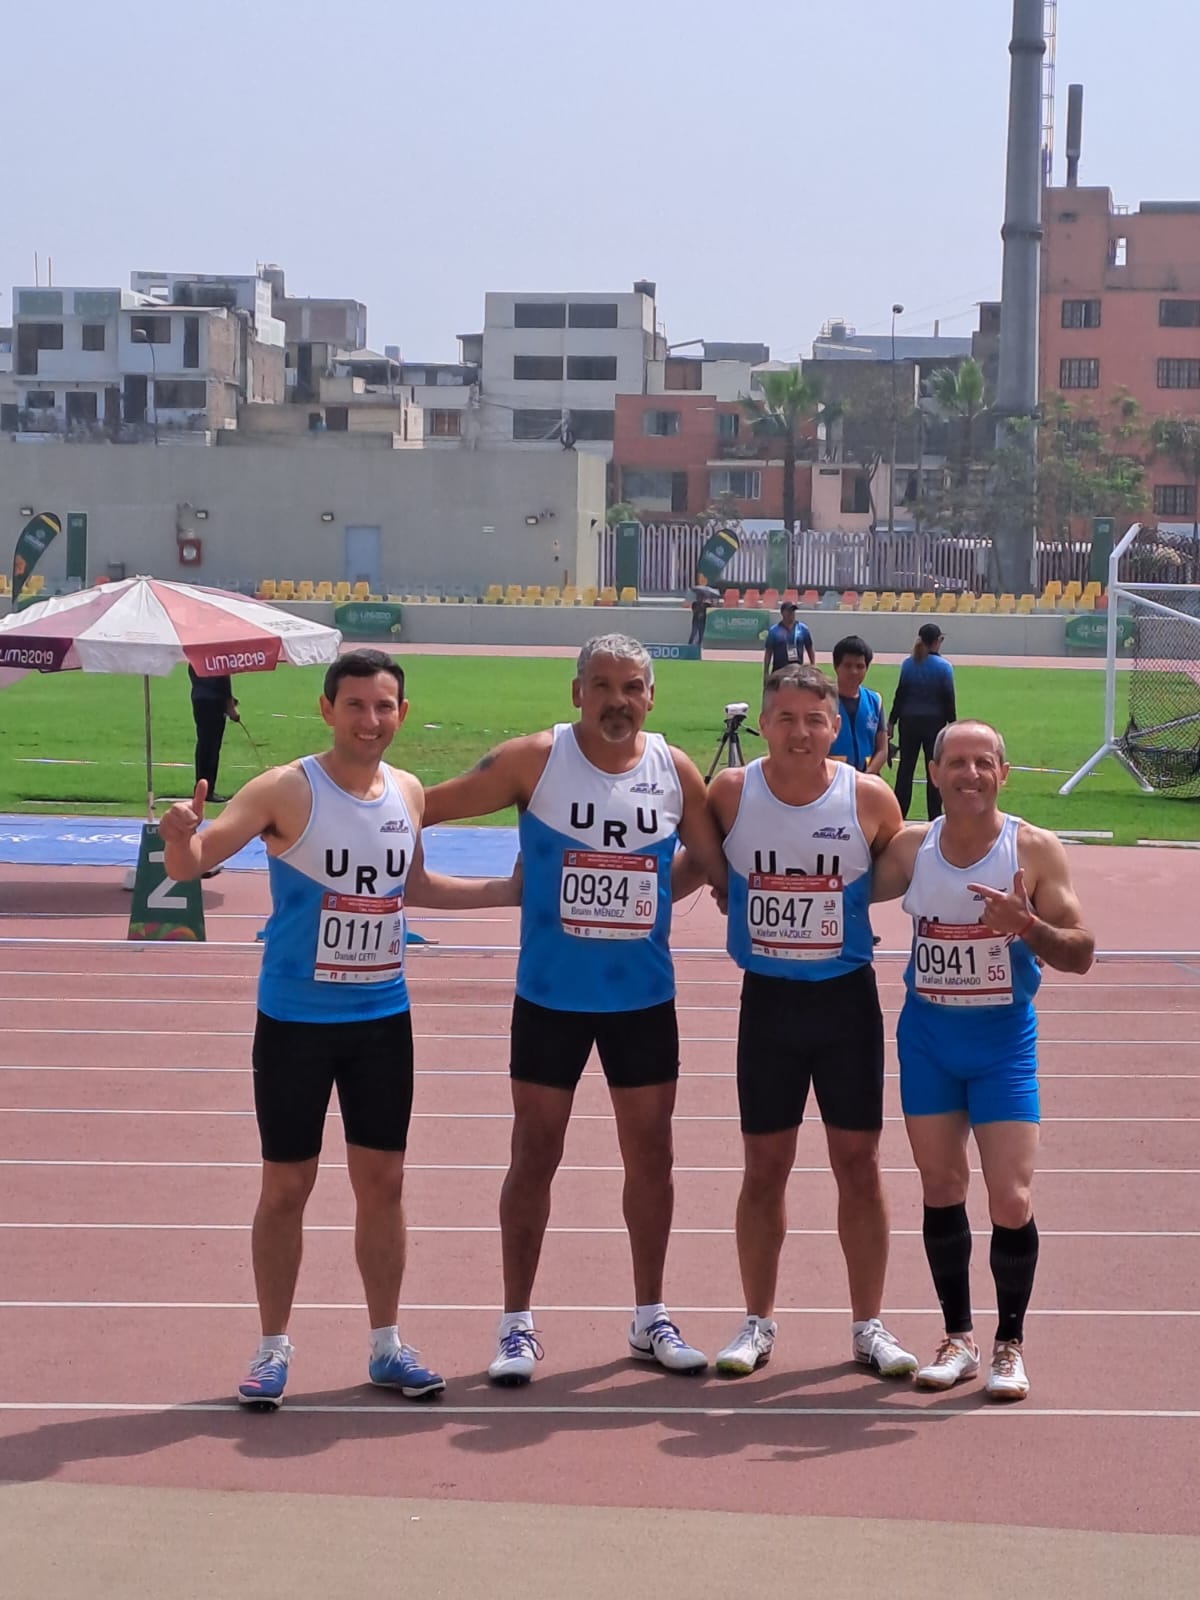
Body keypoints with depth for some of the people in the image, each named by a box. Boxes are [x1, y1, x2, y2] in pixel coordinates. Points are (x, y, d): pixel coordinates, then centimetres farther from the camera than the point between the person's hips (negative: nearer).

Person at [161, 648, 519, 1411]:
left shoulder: (408, 793, 2)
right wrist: (182, 835, -43)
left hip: (384, 1019, 4)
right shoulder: (287, 791, -14)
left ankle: (387, 1344, 22)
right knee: (287, 1185, 4)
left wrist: (508, 890, 16)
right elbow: (190, 865, -20)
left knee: (383, 1181, 9)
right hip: (296, 1021, -4)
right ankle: (273, 1348, 17)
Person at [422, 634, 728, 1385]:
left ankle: (651, 1318, 24)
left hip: (645, 997, 3)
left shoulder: (676, 772, -1)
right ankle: (518, 1324, 14)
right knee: (535, 1154, 4)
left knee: (650, 1154, 10)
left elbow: (723, 869, 8)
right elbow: (429, 805, -7)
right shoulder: (536, 760, -10)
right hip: (550, 996, -3)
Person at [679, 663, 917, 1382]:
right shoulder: (731, 793, -5)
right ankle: (758, 1321, 21)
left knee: (858, 1162, 5)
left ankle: (869, 1324, 17)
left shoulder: (869, 797, -7)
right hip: (767, 997, 1)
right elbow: (694, 865, 10)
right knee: (765, 1166, 7)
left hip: (847, 995, 0)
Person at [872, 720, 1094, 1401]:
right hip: (928, 1036, 3)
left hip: (1005, 1039, -3)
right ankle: (959, 1338, 21)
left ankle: (1010, 1345, 10)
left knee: (1012, 1201, -8)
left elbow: (1081, 953, -10)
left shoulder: (1036, 850, -9)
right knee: (942, 1191, 7)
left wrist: (1025, 925, -28)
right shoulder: (911, 848, -1)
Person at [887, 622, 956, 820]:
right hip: (934, 723, -3)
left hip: (909, 722, 3)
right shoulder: (943, 667, -9)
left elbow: (900, 694, -1)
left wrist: (892, 721, 6)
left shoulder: (908, 664, -2)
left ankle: (898, 814, 11)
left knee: (905, 767, 9)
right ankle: (934, 817, 7)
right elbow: (948, 699, -7)